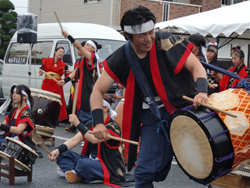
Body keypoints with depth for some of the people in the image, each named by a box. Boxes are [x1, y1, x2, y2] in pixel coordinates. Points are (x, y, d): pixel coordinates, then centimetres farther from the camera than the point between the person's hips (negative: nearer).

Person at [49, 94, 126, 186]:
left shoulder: (113, 126, -14)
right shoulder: (91, 124, 10)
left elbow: (94, 139, -31)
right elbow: (74, 140, 0)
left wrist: (78, 124, -27)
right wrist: (58, 150, -16)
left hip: (109, 167, -8)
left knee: (84, 163, -36)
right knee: (62, 154, -4)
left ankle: (77, 176, -6)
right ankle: (72, 172, -27)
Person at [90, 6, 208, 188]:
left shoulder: (166, 42, -11)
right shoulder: (121, 59, -3)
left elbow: (196, 66, -9)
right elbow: (98, 91, 2)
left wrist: (201, 91, -29)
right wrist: (98, 123, -13)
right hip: (153, 118, 2)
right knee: (145, 173, -3)